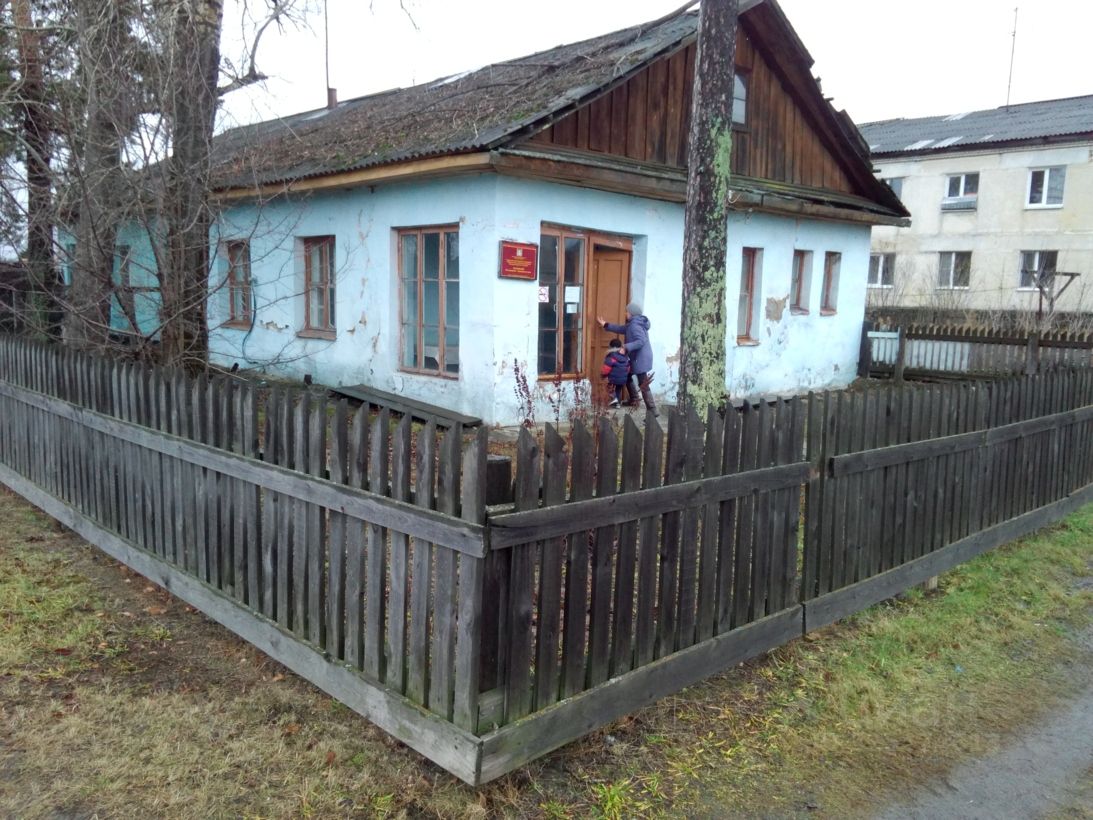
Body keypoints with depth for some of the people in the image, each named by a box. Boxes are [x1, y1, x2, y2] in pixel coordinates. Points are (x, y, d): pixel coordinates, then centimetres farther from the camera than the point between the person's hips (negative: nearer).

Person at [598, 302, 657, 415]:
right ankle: (633, 400, 35)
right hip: (638, 358, 11)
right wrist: (606, 325, 21)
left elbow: (641, 341, -30)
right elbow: (621, 329, 23)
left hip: (641, 359, -11)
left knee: (643, 385, -10)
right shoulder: (633, 324, 13)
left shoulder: (635, 325, -19)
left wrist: (626, 347, -35)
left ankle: (652, 411, -10)